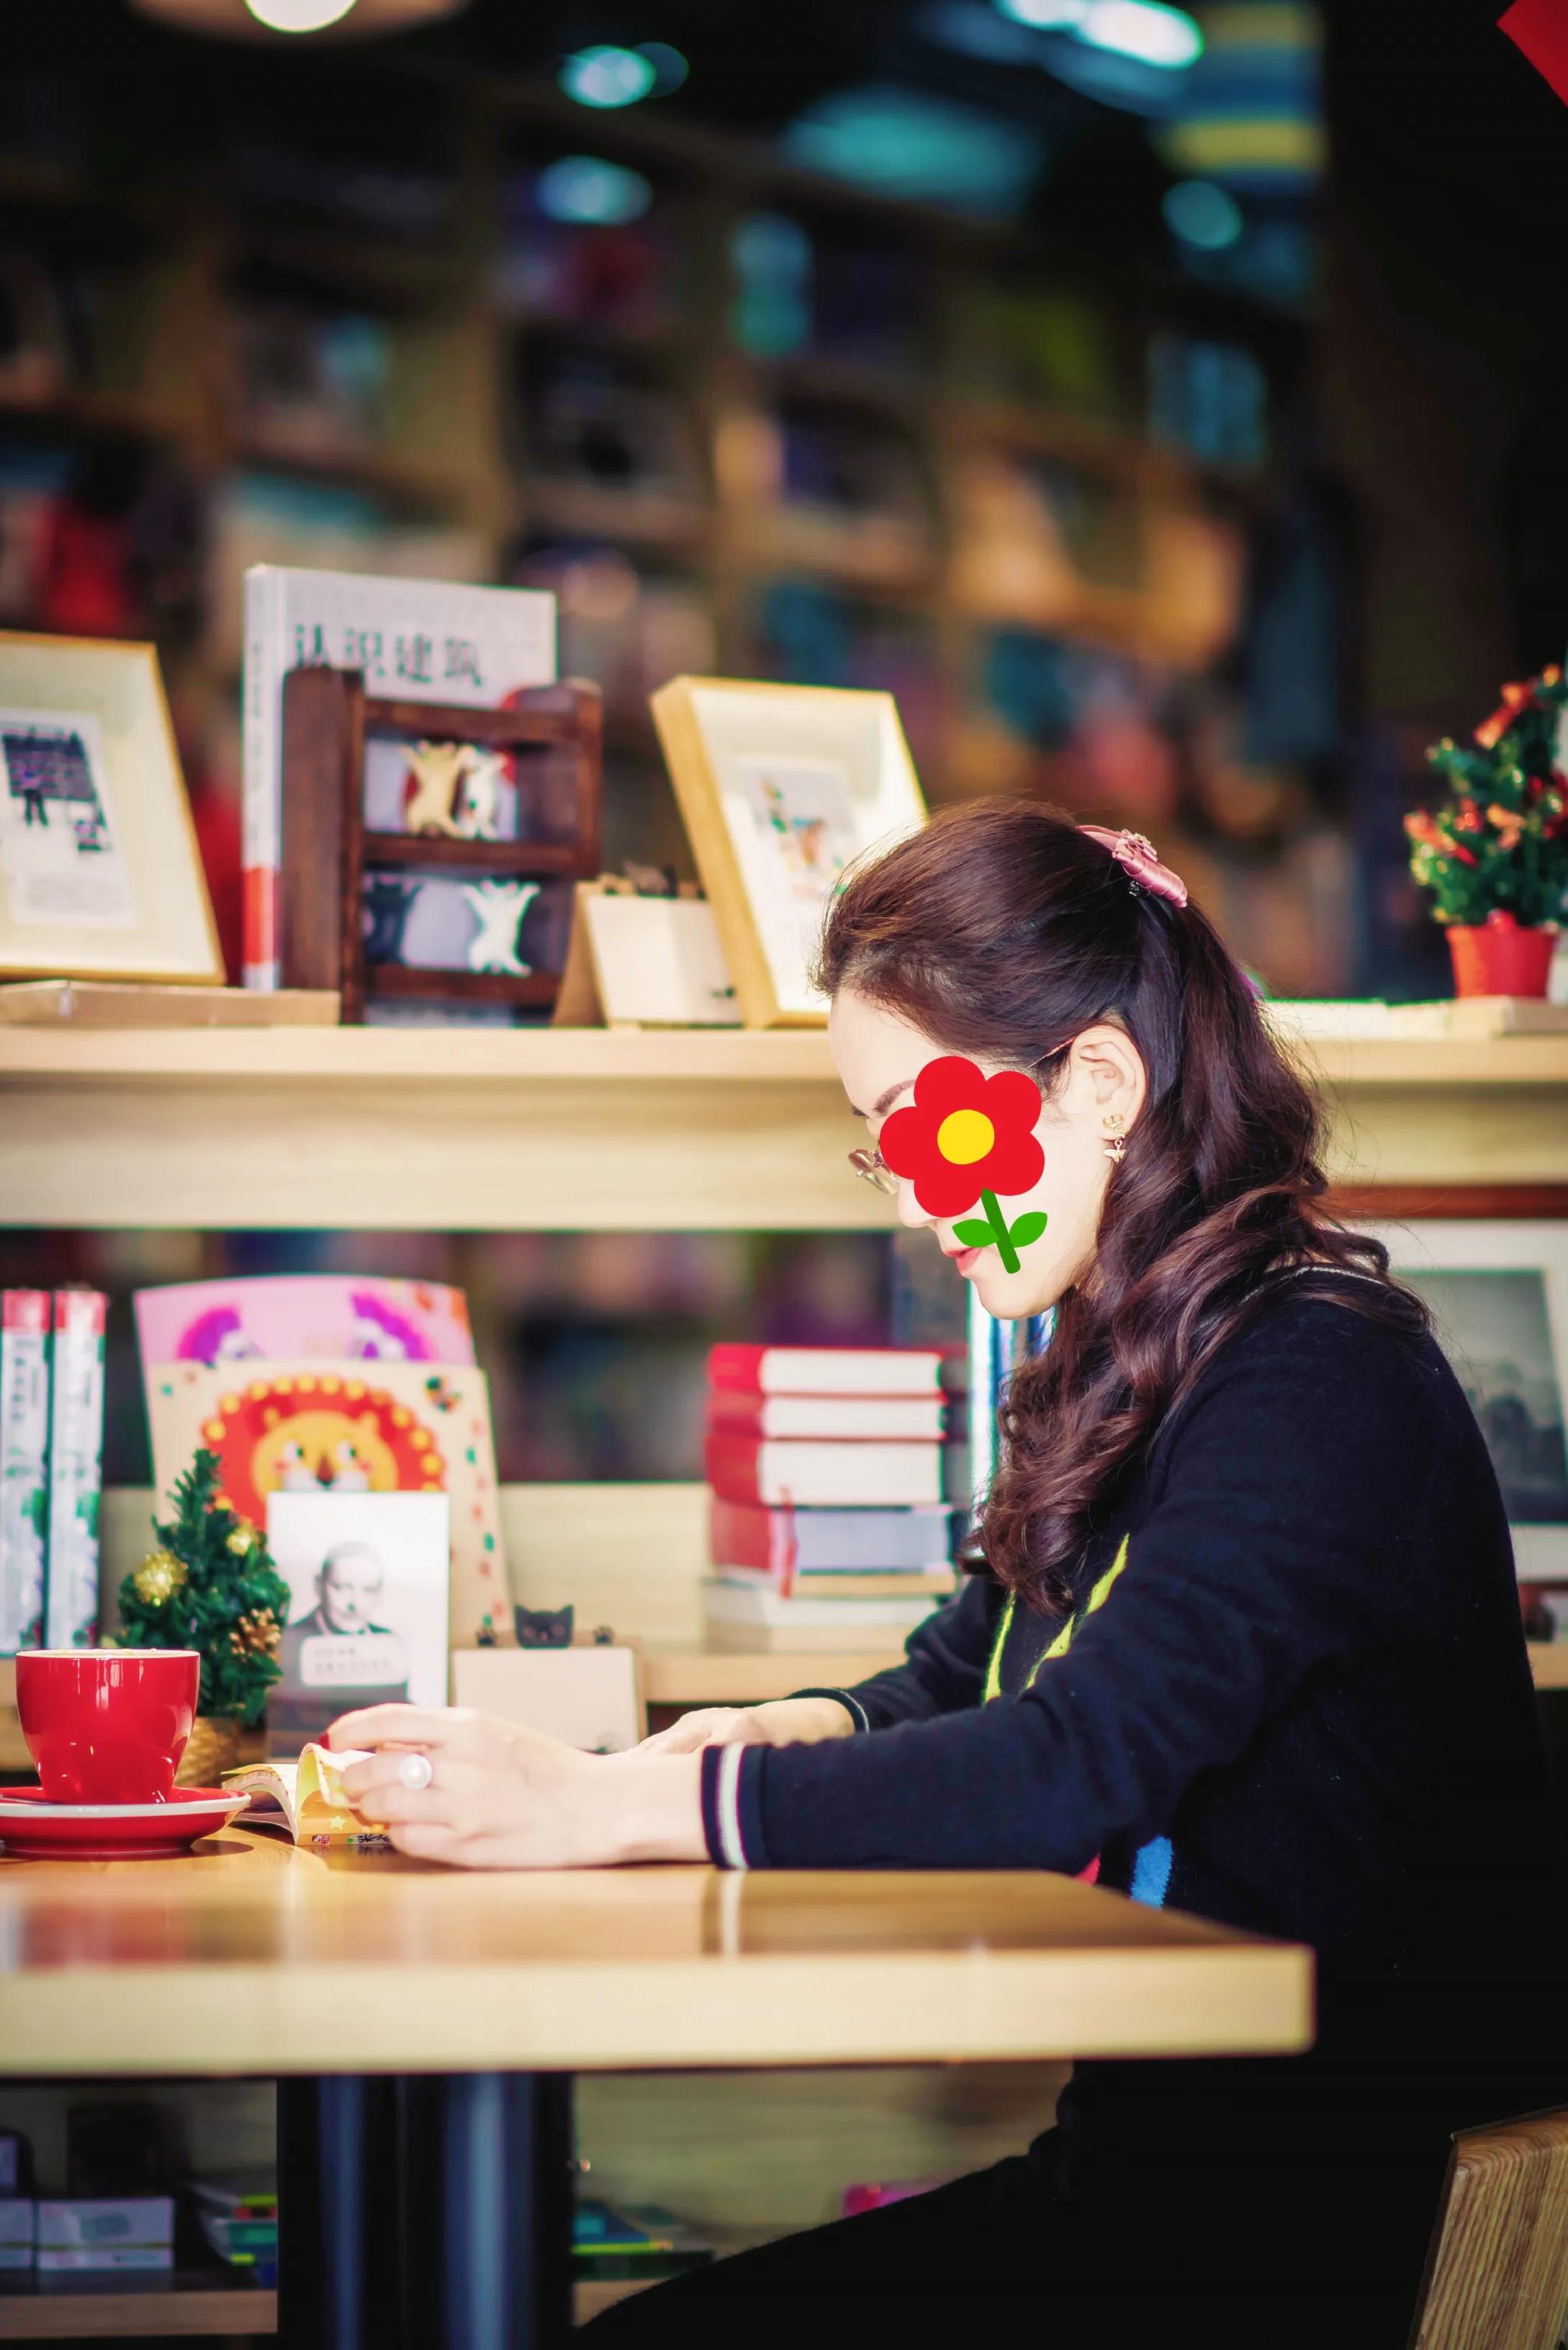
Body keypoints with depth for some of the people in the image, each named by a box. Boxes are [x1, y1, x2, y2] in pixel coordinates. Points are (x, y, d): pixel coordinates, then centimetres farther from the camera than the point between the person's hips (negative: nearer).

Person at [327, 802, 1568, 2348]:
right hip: (1151, 2163, 8)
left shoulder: (1321, 1382, -16)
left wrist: (605, 1808, -28)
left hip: (1340, 2222, -8)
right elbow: (958, 1685, 22)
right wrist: (785, 1734, -3)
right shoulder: (1129, 1368, 13)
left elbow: (1075, 1766, -27)